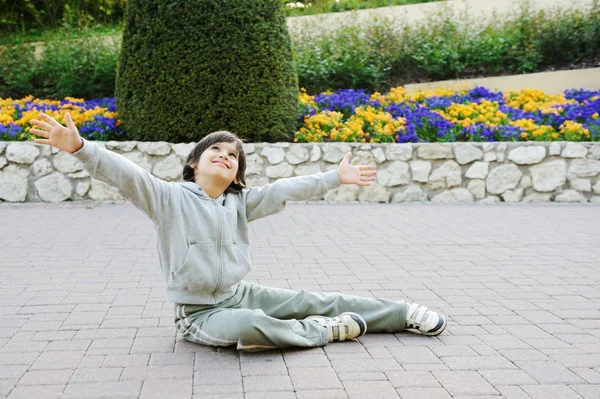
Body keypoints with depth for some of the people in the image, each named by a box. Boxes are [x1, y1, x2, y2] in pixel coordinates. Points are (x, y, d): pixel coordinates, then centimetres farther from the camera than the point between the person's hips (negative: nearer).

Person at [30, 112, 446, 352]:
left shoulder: (240, 202, 2)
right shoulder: (169, 198, -12)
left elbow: (285, 190, 2)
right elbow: (126, 174, -25)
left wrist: (335, 177, 3)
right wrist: (80, 147, -38)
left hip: (241, 295, 5)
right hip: (198, 312, -5)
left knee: (317, 300, 1)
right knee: (251, 327, -37)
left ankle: (405, 314, 12)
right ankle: (326, 330, -14)